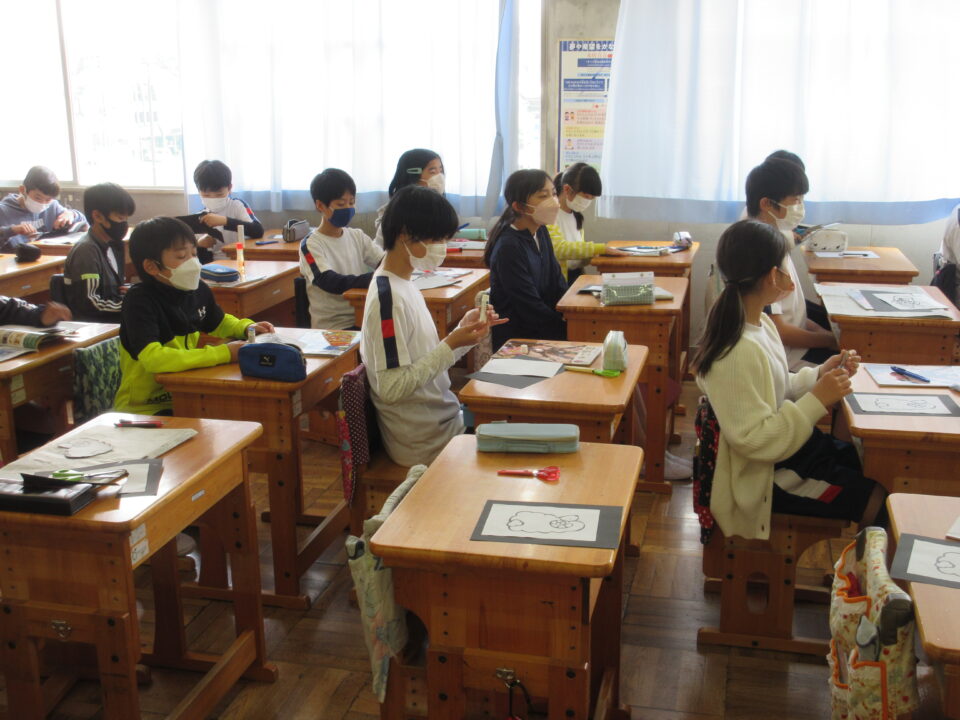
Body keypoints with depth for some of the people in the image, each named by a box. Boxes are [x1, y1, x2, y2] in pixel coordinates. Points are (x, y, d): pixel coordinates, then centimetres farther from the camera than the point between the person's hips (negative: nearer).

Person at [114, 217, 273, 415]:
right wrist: (223, 353, -32)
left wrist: (246, 327, 3)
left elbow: (219, 322, 26)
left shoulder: (198, 290, 3)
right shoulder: (139, 300, -19)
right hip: (144, 409, -7)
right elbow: (153, 358, -33)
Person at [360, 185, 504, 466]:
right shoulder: (388, 298, -21)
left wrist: (464, 330, -2)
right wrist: (451, 345, -22)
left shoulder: (404, 285, 8)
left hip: (443, 420, 8)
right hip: (426, 445, -8)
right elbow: (392, 387, -23)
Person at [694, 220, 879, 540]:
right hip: (762, 477, -9)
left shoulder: (759, 322, -1)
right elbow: (755, 441, -28)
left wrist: (819, 375, -2)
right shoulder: (740, 351, -30)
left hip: (787, 445, 9)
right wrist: (818, 400, -26)